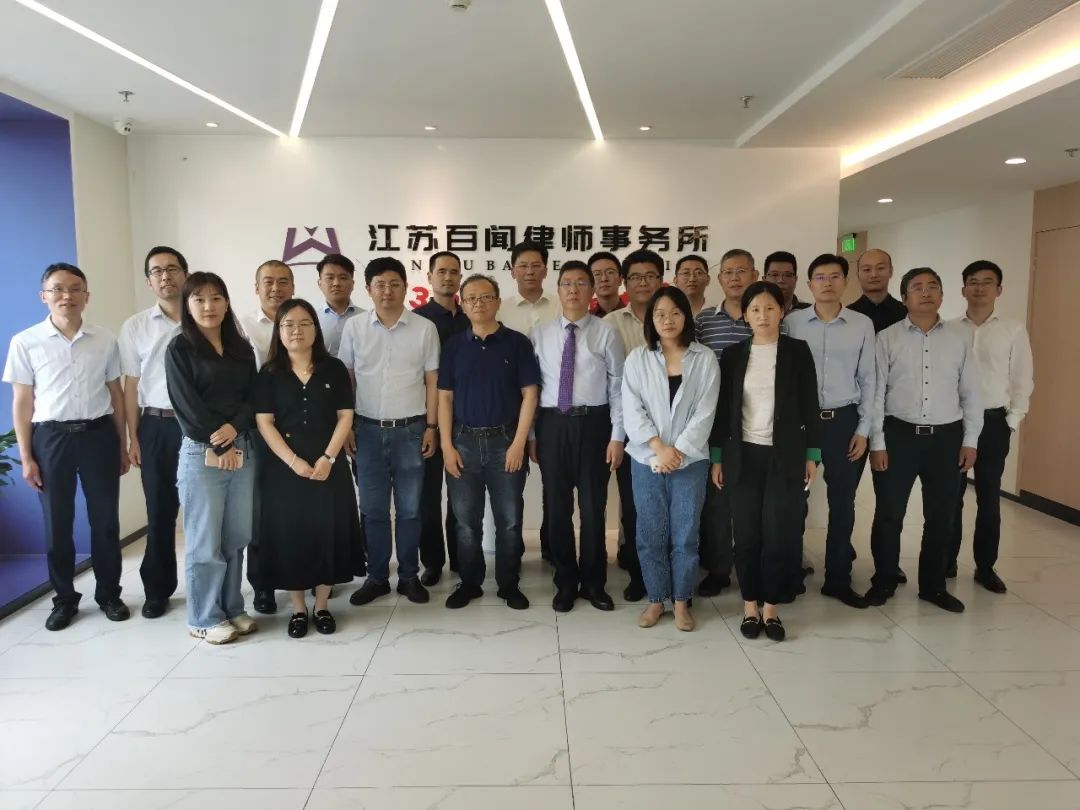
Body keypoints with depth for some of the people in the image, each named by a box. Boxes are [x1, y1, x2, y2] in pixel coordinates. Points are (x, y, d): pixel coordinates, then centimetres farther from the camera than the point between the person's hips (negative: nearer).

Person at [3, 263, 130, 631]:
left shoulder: (104, 341, 3)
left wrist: (122, 445, 8)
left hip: (99, 434, 1)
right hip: (50, 437, -1)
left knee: (105, 519, 7)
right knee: (57, 523, 8)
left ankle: (109, 593, 23)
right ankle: (64, 599, 24)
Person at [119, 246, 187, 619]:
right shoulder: (135, 326, 5)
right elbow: (131, 386, 6)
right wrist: (132, 438, 3)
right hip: (156, 426, 2)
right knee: (160, 511, 10)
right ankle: (158, 589, 24)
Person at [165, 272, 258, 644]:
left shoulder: (242, 348, 12)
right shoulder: (179, 348, -1)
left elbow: (253, 397, 6)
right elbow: (186, 404, -8)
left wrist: (234, 428, -12)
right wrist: (219, 446, -10)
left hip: (243, 450, 5)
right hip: (201, 453, -4)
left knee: (237, 536, 9)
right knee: (204, 540, 2)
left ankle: (232, 608, 23)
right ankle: (205, 618, 15)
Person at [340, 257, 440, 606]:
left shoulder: (424, 328, -1)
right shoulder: (354, 328, 2)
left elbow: (432, 381, 2)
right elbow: (345, 379, 6)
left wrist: (431, 426, -1)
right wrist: (346, 426, 2)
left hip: (410, 430, -1)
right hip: (368, 430, 1)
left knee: (409, 508, 8)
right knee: (373, 509, 9)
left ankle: (409, 576, 21)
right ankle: (376, 577, 22)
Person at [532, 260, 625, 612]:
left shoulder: (606, 332, -2)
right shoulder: (541, 334, 5)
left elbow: (618, 386, -2)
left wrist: (617, 436, -6)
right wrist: (530, 434, 3)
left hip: (593, 423, -2)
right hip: (552, 424, 2)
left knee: (593, 507, 8)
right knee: (557, 507, 10)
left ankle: (593, 583, 26)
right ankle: (565, 583, 26)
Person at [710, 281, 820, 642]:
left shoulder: (797, 351, 1)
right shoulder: (732, 355, 4)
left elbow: (809, 405, 1)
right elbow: (723, 408, 5)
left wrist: (812, 455, -2)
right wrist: (717, 457, 4)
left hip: (785, 455, -1)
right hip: (744, 455, 1)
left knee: (780, 534, 0)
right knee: (747, 534, 4)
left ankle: (771, 607, 15)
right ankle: (750, 606, 18)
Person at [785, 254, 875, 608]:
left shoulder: (862, 324, 3)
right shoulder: (792, 322, -1)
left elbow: (868, 380, 6)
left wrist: (863, 429, 2)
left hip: (844, 420, 1)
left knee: (842, 502, 8)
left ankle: (838, 579, 21)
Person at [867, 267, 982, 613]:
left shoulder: (959, 339, 5)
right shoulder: (887, 338, -2)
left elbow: (971, 393, 8)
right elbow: (876, 393, -4)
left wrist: (970, 440, 3)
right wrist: (877, 443, -7)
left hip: (947, 437, 3)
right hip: (900, 434, -2)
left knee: (941, 517, 11)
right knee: (889, 514, 5)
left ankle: (933, 585, 27)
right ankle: (883, 581, 22)